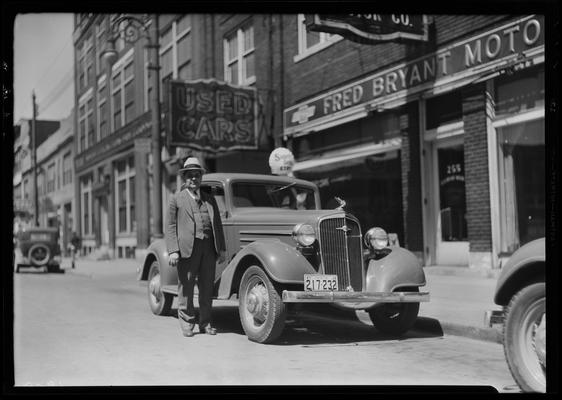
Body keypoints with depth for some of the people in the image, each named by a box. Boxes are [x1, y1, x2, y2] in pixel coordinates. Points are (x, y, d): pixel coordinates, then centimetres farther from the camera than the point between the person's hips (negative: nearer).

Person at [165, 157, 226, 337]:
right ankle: (186, 323, 10)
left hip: (209, 247, 4)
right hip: (187, 247, -4)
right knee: (186, 286, -1)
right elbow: (171, 226, 1)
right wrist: (173, 251, -9)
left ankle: (205, 323, 15)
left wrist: (221, 248, 10)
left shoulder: (209, 199, 20)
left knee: (207, 286, 6)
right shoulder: (176, 199, 7)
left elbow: (217, 224, 18)